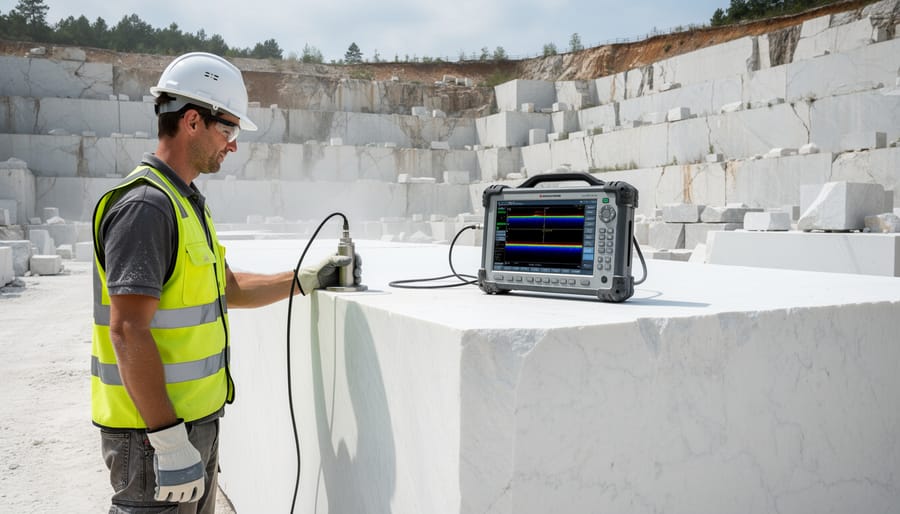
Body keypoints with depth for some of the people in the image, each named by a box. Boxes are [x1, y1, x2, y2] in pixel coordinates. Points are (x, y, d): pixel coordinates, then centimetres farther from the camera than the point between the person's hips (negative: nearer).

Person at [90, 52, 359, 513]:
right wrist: (169, 440, -25)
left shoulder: (186, 202, 13)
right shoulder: (144, 205, -19)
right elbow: (128, 332, -25)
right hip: (155, 430, -10)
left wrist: (306, 279, 11)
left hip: (195, 420, 10)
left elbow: (229, 289, 20)